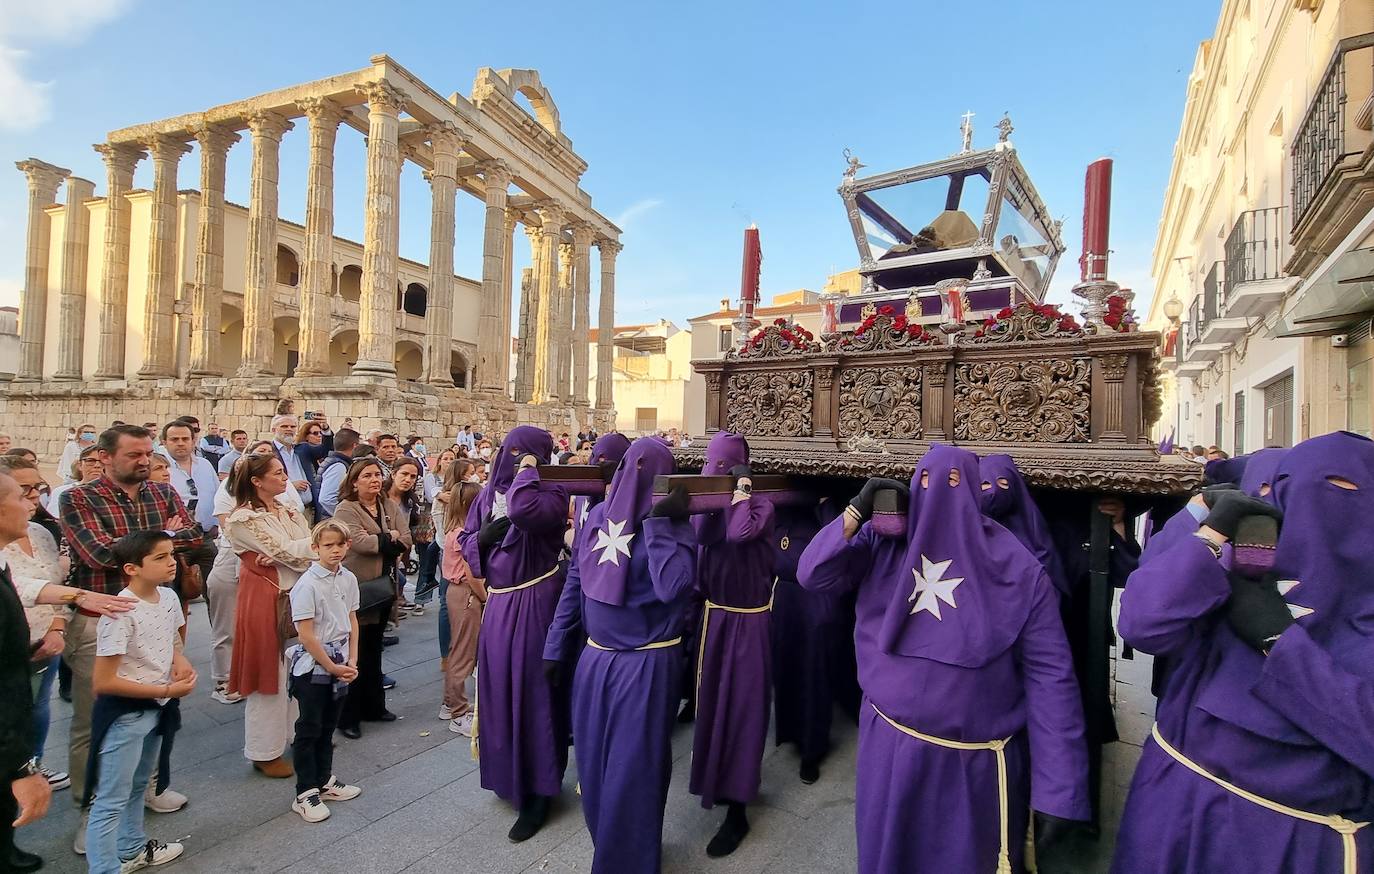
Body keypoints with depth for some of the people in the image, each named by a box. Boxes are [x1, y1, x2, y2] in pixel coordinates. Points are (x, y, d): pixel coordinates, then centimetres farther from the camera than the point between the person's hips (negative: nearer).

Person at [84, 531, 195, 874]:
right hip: (123, 714, -8)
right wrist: (167, 691, -21)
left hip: (158, 709, 8)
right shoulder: (120, 613, -26)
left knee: (138, 785, 26)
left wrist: (180, 661, -6)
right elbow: (104, 682, -24)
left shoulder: (169, 597, -3)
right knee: (111, 801, 2)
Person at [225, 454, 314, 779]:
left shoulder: (291, 513, 11)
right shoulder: (244, 519, -9)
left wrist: (281, 558, -16)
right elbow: (286, 551, -17)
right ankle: (265, 751, 19)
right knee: (269, 676, 4)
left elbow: (312, 552, 2)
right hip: (264, 600, -6)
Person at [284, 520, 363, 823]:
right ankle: (305, 794, 18)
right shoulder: (307, 584, -18)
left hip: (341, 664, 6)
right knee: (309, 729, 5)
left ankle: (324, 781, 32)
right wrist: (331, 666, -13)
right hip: (312, 665, -6)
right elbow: (306, 634, -17)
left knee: (328, 726, 18)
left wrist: (351, 661, -1)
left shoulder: (348, 579, 0)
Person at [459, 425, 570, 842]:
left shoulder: (550, 492, -12)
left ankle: (538, 792, 15)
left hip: (533, 600, -7)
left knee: (530, 689, 0)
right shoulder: (489, 492, 8)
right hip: (498, 600, 7)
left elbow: (524, 511, -34)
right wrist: (484, 534, -11)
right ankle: (508, 773, 38)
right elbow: (465, 540, 11)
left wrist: (527, 471, -18)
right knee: (499, 685, 17)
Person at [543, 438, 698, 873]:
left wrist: (658, 522, -25)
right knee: (592, 763, 19)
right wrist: (556, 648, 10)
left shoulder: (674, 525, -12)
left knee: (631, 770, 7)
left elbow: (673, 586, -28)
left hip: (647, 664, -5)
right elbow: (574, 582, 8)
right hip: (595, 659, 5)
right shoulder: (598, 514, 3)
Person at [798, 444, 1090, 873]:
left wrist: (1057, 792, -14)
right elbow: (812, 576, -9)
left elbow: (1050, 678, -13)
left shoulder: (1018, 570, -13)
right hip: (889, 746, 3)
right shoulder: (881, 541, -5)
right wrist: (857, 511, -20)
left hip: (975, 763, -2)